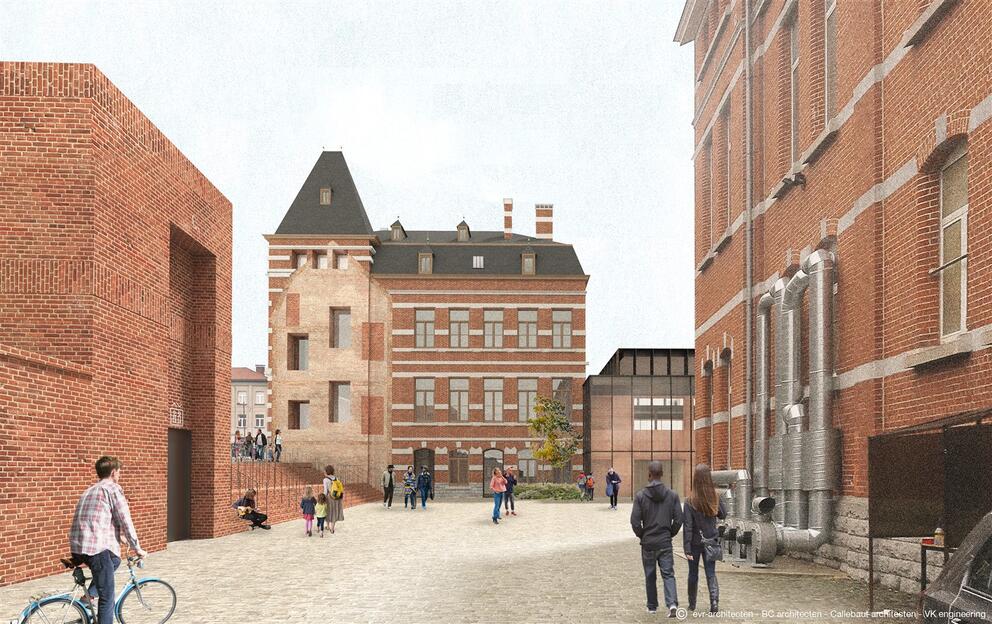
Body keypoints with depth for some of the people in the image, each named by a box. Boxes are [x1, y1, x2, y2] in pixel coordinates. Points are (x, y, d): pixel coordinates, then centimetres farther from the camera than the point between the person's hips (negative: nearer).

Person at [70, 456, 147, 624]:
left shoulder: (89, 490, 25)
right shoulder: (113, 488, 0)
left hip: (77, 547, 8)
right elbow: (125, 522, -2)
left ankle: (89, 596, 17)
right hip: (97, 547, -8)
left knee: (114, 560, 32)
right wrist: (137, 548, 8)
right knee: (107, 597, -1)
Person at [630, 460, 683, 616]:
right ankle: (672, 603, -16)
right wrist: (670, 534, 11)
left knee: (650, 576, 13)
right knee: (668, 574, 3)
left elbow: (635, 521, -11)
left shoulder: (640, 496, -8)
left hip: (647, 543, -1)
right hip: (665, 542, 1)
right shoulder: (672, 495, -3)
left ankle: (652, 606, 21)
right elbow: (678, 520, -4)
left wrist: (642, 535, 6)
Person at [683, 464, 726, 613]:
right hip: (711, 541, 2)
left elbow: (688, 527, -16)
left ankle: (692, 604, 27)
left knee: (693, 573, 15)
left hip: (695, 543, -2)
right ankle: (714, 600, -12)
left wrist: (687, 549, -13)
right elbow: (723, 515, 11)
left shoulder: (690, 502, -17)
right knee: (711, 573, 8)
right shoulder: (716, 499, -8)